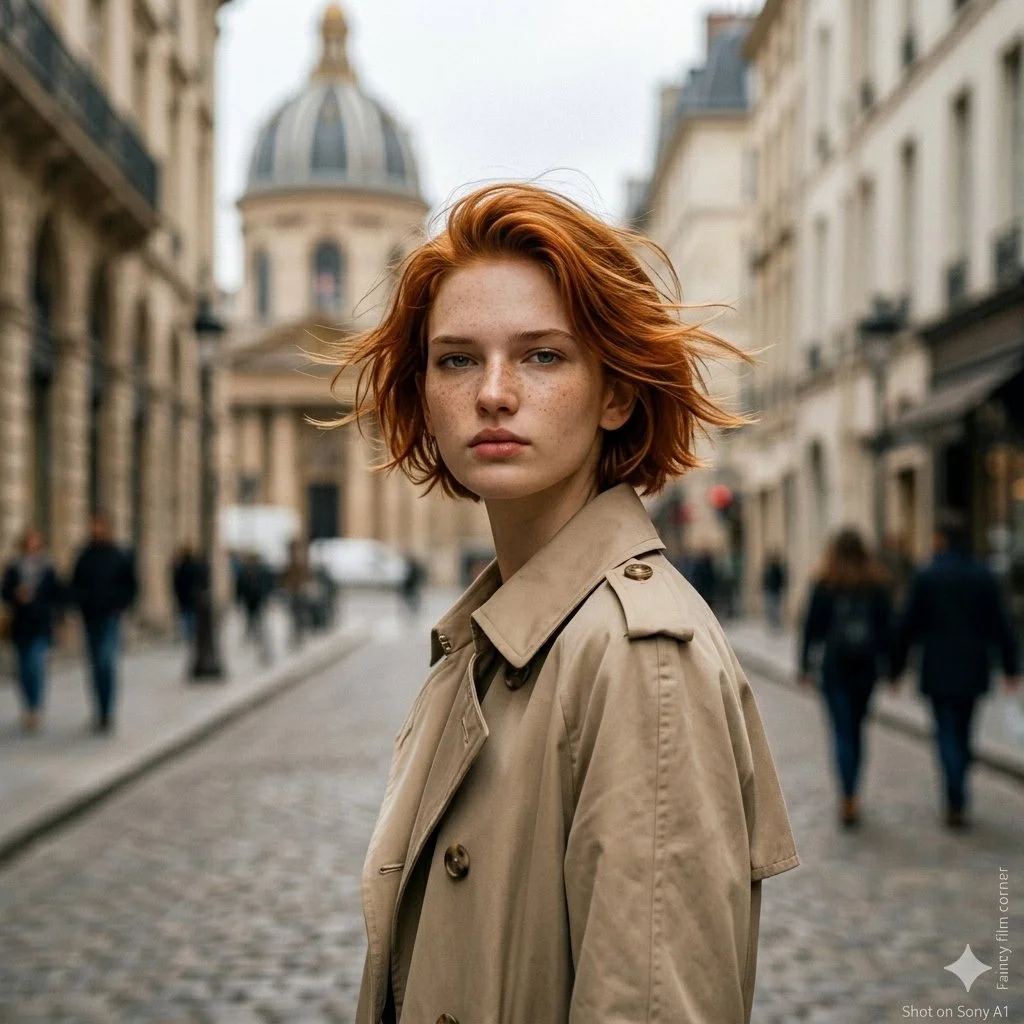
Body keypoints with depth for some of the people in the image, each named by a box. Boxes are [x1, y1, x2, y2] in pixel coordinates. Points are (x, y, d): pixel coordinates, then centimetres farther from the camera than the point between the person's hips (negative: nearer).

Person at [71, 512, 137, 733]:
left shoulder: (120, 557, -1)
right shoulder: (85, 556, 9)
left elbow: (131, 586, 5)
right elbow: (75, 584, 17)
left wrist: (120, 606, -5)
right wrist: (81, 601, 0)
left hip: (110, 617, -4)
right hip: (90, 617, 4)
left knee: (106, 662, -17)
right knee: (97, 665, 10)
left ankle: (106, 714, -17)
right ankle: (102, 713, 19)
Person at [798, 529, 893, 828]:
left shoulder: (825, 585, -5)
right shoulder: (877, 585, 2)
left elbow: (812, 627, -3)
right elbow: (887, 626, 2)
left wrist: (805, 666, 4)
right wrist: (887, 665, 8)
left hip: (835, 665, -3)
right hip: (866, 665, 3)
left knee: (842, 732, -3)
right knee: (857, 728, 16)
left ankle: (847, 800, -13)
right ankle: (852, 795, 22)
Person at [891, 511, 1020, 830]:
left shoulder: (925, 577, -10)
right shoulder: (983, 575, 0)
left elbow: (907, 626, -7)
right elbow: (1001, 624, 1)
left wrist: (896, 667, 3)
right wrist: (1010, 666, 8)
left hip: (939, 672, -3)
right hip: (973, 671, 3)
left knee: (948, 735, 0)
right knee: (963, 734, 16)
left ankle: (956, 805, -8)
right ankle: (957, 799, 22)